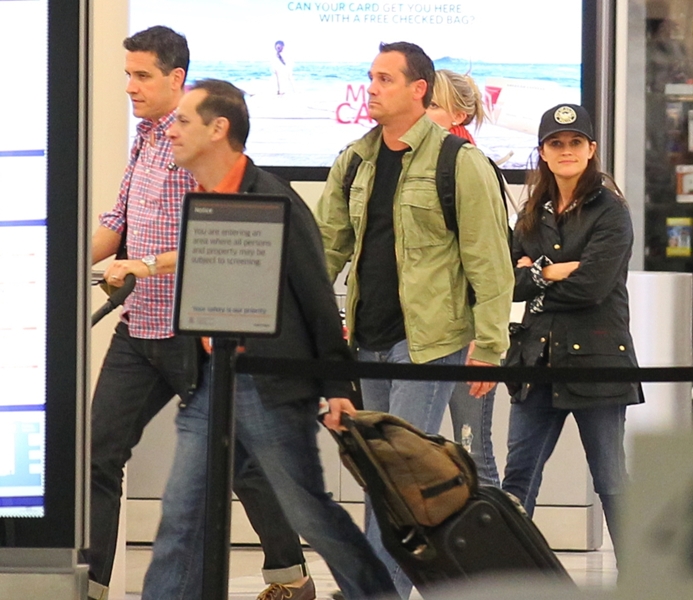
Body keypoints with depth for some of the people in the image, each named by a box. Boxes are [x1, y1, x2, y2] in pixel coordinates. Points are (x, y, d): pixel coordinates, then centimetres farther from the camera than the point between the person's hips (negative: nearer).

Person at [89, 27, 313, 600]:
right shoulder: (145, 141, 12)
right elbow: (119, 222, 21)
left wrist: (147, 265, -26)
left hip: (193, 331, -8)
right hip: (139, 327, 8)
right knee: (100, 452, 0)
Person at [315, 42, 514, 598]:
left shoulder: (460, 162, -9)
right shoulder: (355, 162, 11)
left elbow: (490, 264, -10)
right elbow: (328, 244, 16)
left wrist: (488, 346, -14)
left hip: (431, 339, -7)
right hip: (370, 339, 7)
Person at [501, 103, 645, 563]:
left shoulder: (610, 212, -6)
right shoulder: (535, 214, 14)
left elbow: (591, 286, -17)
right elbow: (509, 281, 4)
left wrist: (534, 276, -6)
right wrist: (553, 273, -13)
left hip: (594, 358, -6)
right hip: (539, 357, 6)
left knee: (611, 480, 0)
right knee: (519, 476, 6)